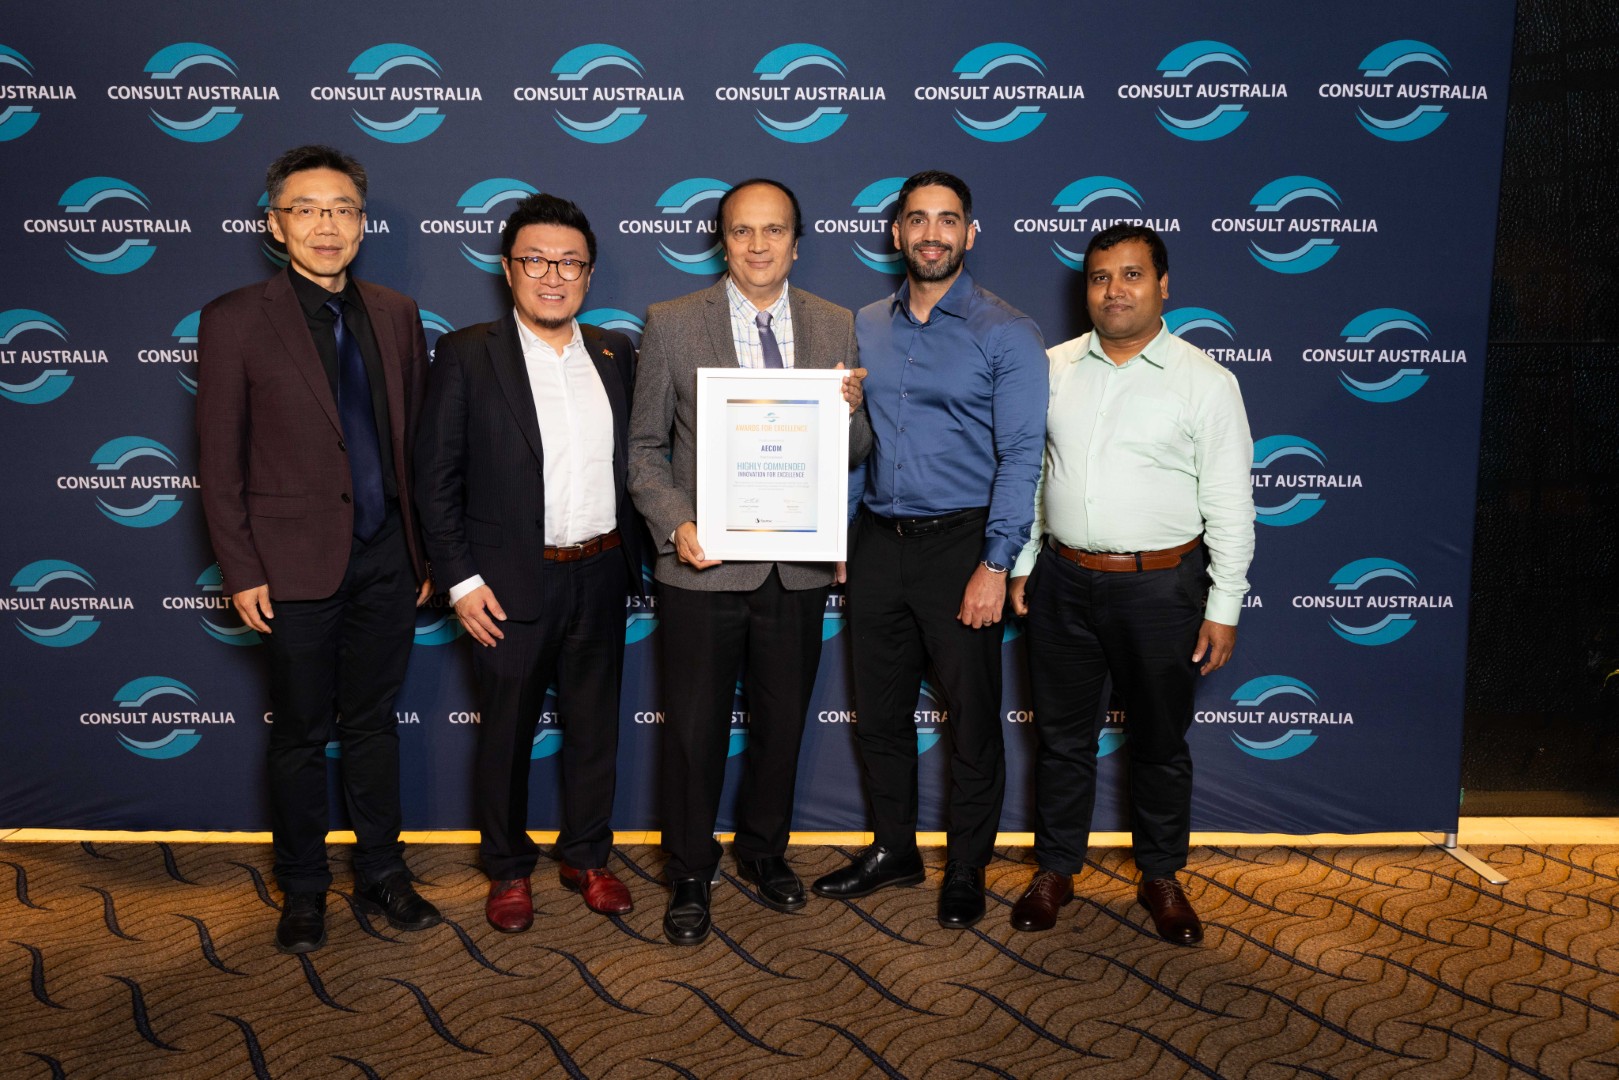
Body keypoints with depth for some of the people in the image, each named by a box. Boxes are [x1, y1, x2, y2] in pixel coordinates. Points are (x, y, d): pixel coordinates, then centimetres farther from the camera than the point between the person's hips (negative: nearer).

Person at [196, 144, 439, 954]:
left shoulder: (397, 315, 6)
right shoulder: (235, 319, -4)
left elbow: (414, 441, 8)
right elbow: (219, 459, -5)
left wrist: (424, 551, 6)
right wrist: (241, 572, -8)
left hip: (386, 558, 3)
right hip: (297, 566, -3)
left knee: (373, 724, 15)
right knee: (301, 736, 10)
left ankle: (381, 874, 29)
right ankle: (303, 891, 27)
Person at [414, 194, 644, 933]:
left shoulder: (615, 354, 7)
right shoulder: (468, 355, -5)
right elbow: (436, 477, -6)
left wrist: (630, 554, 5)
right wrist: (460, 580, -10)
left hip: (601, 577, 4)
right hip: (511, 582, -3)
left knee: (595, 726, 14)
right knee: (505, 733, 9)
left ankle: (586, 857, 32)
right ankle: (508, 870, 28)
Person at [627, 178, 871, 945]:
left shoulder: (836, 327, 5)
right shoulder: (672, 324, -2)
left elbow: (855, 455, 6)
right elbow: (645, 448, 0)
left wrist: (853, 411, -16)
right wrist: (675, 525, -16)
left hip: (798, 568, 3)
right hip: (703, 566, -2)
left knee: (782, 724, 18)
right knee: (693, 730, 7)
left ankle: (763, 849, 41)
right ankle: (690, 877, 28)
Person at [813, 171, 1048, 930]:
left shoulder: (1005, 334, -5)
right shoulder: (865, 327, 9)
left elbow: (1020, 457, -10)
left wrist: (995, 565, -16)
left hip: (960, 545, -4)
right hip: (877, 544, 5)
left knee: (972, 716, 6)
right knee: (879, 710, 13)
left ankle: (966, 869, 23)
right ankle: (893, 850, 32)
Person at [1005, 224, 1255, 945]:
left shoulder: (1205, 381, -5)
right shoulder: (1053, 368, 5)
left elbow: (1230, 505, -5)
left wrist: (1224, 607, -7)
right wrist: (1021, 564, 9)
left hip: (1160, 587, -2)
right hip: (1063, 581, 3)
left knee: (1160, 742, 12)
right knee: (1062, 735, 13)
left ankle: (1161, 878, 30)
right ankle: (1056, 870, 29)